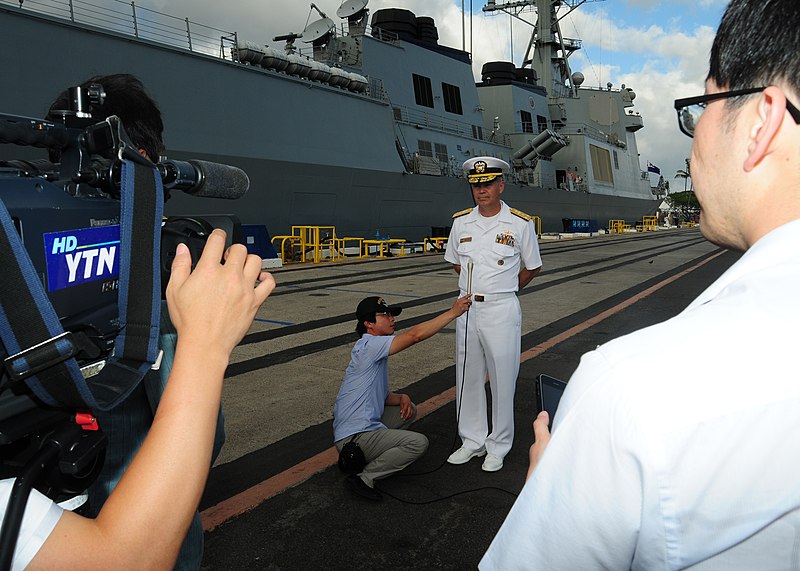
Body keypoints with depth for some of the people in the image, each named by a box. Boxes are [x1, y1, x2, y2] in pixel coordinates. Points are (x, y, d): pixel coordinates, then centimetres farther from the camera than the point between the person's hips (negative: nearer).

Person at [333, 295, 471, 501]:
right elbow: (416, 335, -25)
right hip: (354, 437, -10)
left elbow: (382, 396, 19)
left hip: (365, 426, 10)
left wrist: (402, 398, -2)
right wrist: (453, 312, -20)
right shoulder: (368, 345, -15)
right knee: (418, 442, -17)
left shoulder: (377, 352, 16)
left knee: (409, 410, 19)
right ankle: (364, 478, -11)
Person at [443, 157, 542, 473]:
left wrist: (502, 291, 8)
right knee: (468, 378, 12)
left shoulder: (520, 223, -5)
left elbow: (532, 268, 6)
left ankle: (498, 446, 21)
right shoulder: (461, 221, 4)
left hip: (502, 310, -4)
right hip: (467, 307, 4)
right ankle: (473, 440, 28)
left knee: (502, 379, 4)